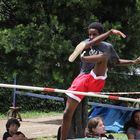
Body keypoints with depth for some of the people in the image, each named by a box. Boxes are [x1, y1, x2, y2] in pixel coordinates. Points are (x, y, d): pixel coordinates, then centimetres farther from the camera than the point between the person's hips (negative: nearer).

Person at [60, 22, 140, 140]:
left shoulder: (108, 47, 12)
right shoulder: (87, 43, 8)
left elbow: (117, 61, 28)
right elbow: (91, 43, -17)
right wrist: (110, 32, -24)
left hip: (97, 82, 0)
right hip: (82, 78, 1)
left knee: (103, 56, -28)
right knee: (68, 113, -11)